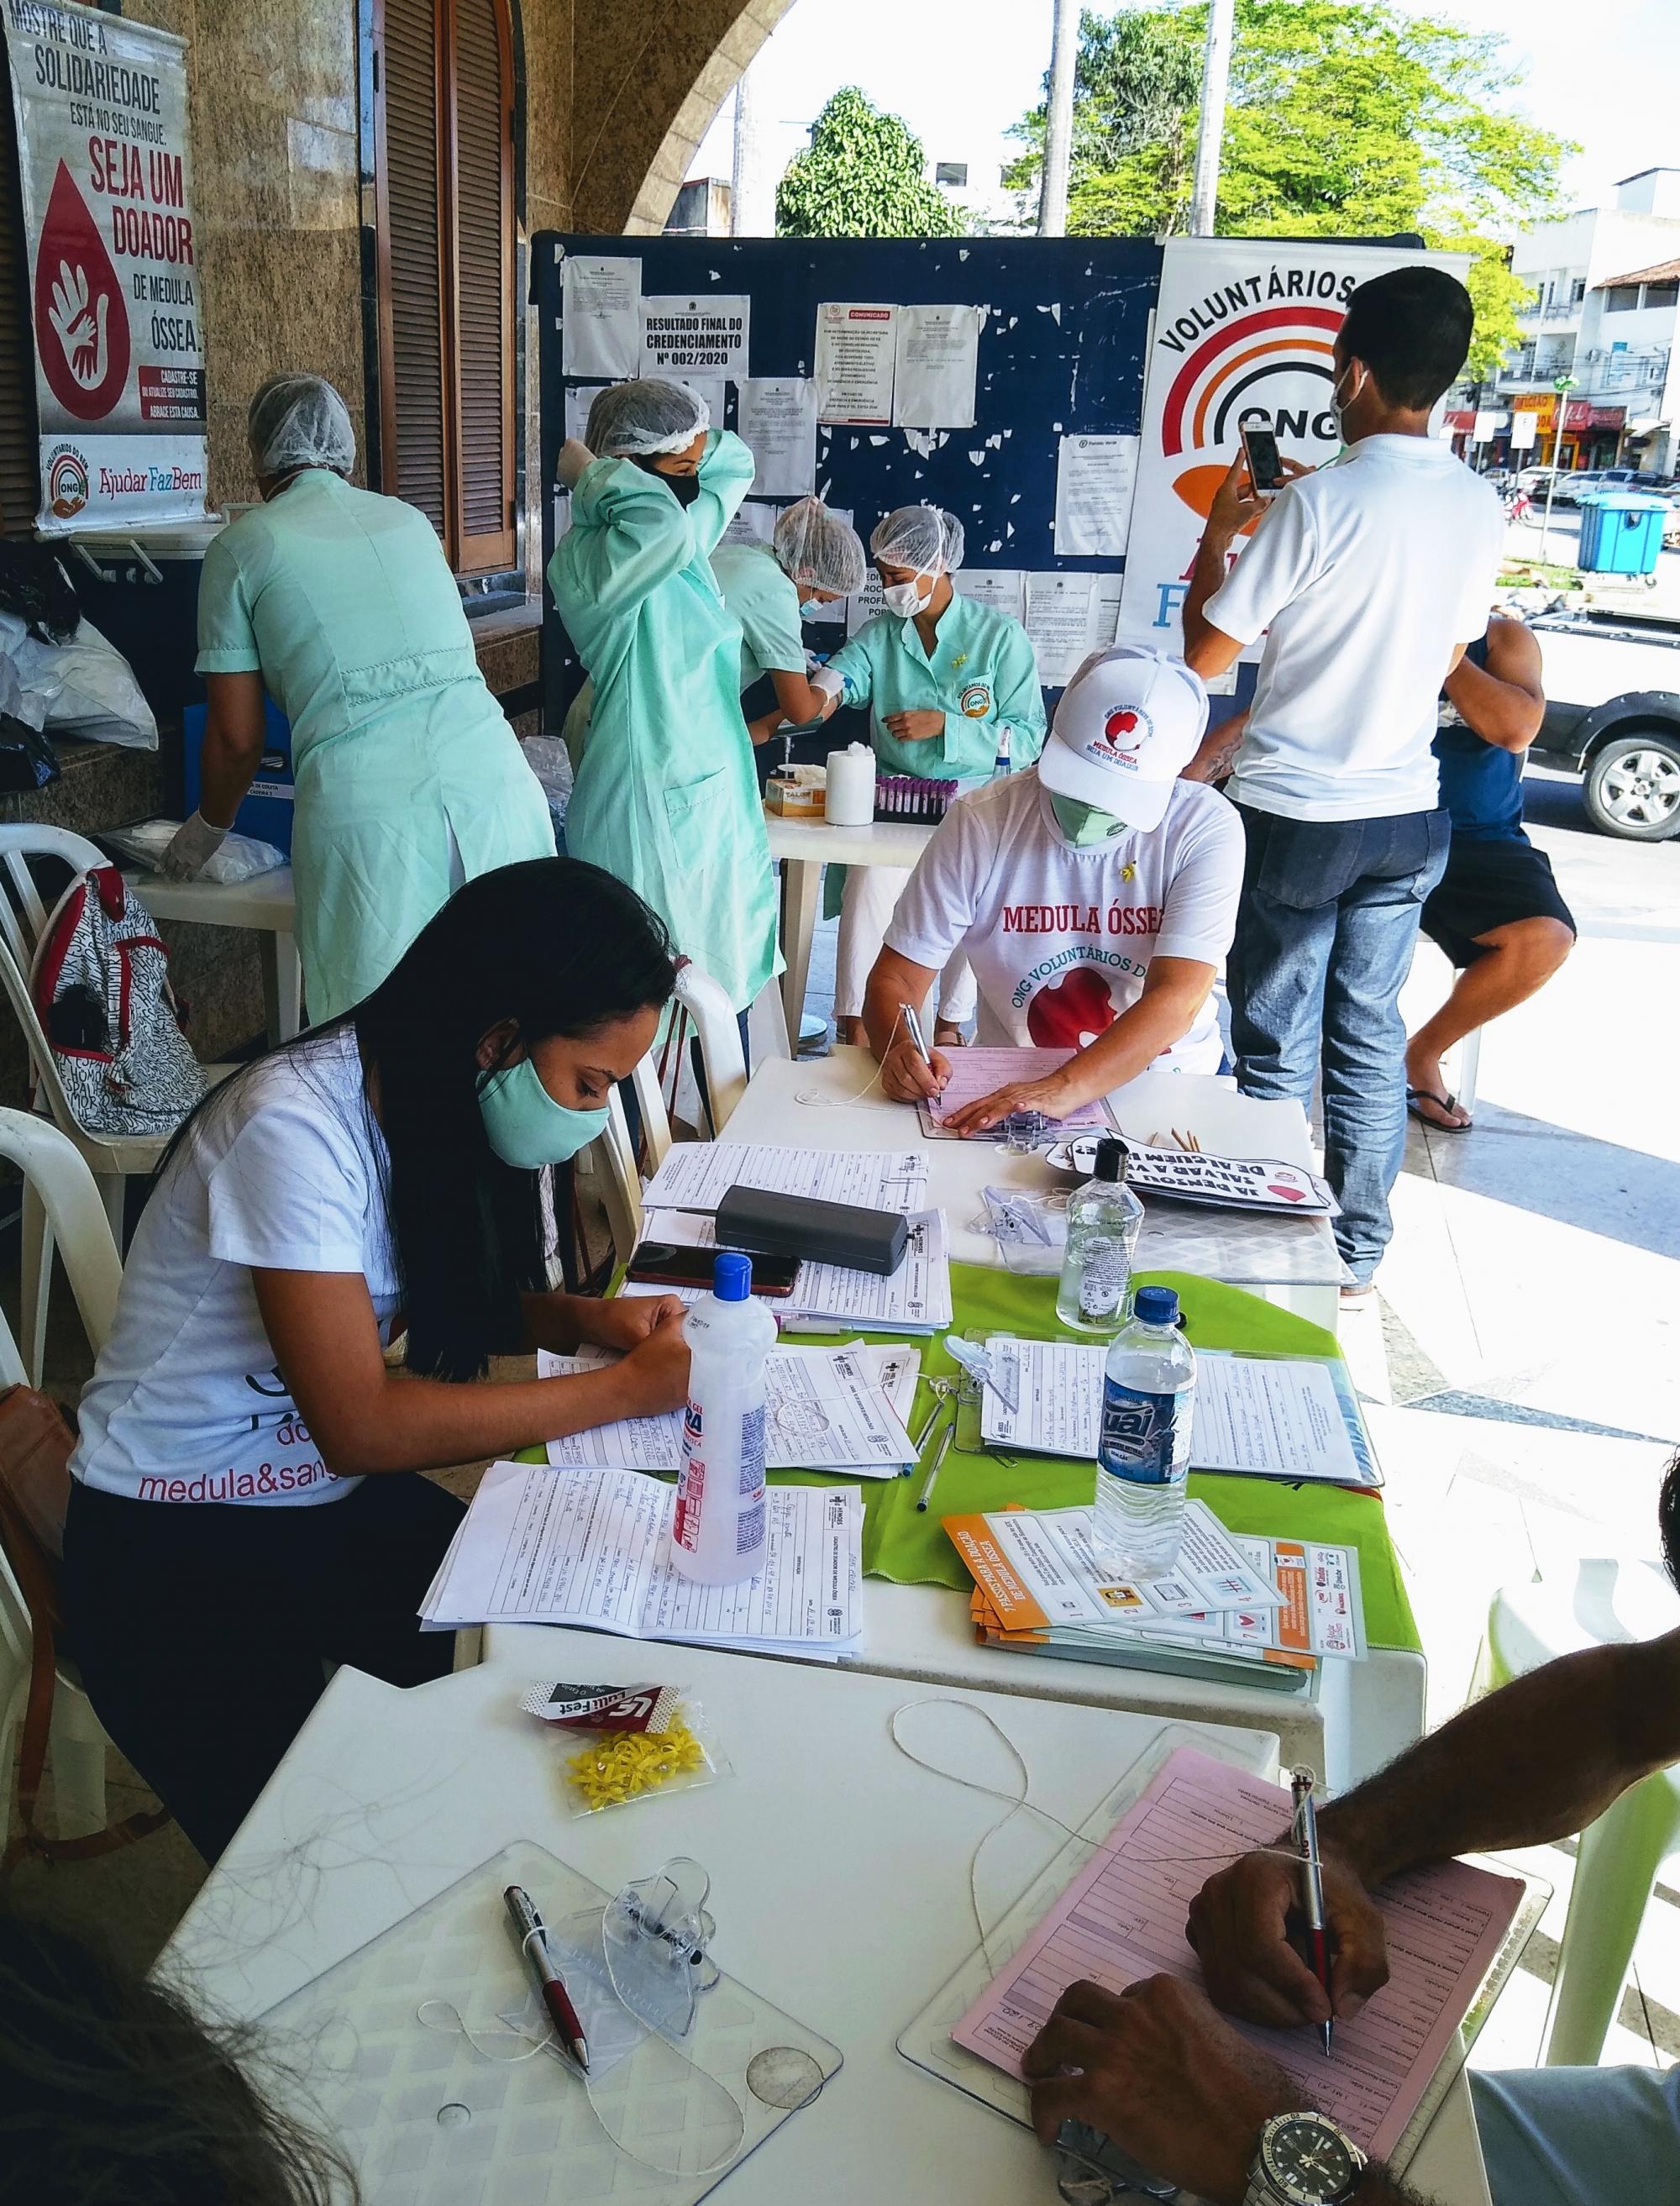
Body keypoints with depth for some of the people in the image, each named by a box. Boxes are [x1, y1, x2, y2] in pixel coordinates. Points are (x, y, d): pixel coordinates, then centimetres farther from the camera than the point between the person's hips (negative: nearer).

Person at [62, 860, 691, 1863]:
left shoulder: (430, 1099, -4)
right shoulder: (297, 1126, -27)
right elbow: (361, 1428, -28)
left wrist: (581, 1318, -7)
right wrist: (627, 1388, -24)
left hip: (334, 1501, 7)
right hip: (176, 1552, -7)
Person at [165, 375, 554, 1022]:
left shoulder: (243, 546, 10)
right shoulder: (411, 521, 22)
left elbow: (238, 737, 10)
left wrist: (208, 828, 29)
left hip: (366, 808, -4)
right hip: (495, 780, 4)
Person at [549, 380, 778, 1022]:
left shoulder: (683, 546, 9)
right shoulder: (589, 563, -17)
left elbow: (735, 461, 24)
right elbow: (662, 523, -38)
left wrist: (688, 444, 7)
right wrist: (588, 472, -20)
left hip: (712, 794, 9)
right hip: (654, 805, -9)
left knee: (723, 985, 15)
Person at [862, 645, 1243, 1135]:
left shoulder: (1206, 830, -12)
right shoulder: (980, 823, -9)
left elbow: (1176, 1000, -22)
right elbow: (894, 979, -6)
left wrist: (1064, 1091, -36)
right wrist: (899, 1050, -28)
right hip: (1011, 1085, -1)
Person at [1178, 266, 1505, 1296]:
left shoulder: (1317, 502, -17)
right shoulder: (1482, 510, 2)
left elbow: (1205, 654, -11)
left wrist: (1220, 532, 4)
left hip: (1296, 819, -6)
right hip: (1407, 816, 6)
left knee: (1277, 1049, 7)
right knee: (1370, 1039, 15)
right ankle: (1359, 1250, 25)